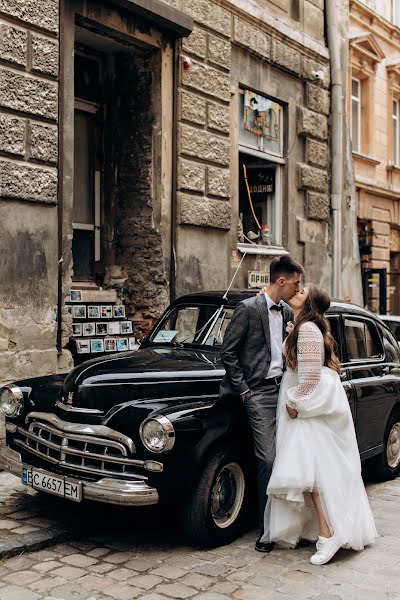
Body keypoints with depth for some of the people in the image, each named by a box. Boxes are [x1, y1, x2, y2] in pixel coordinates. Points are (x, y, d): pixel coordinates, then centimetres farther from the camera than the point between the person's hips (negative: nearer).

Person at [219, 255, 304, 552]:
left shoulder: (287, 312, 12)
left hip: (282, 389, 6)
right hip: (259, 392, -6)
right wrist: (243, 390, -8)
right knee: (268, 459, -6)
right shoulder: (248, 308, -8)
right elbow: (228, 352, -7)